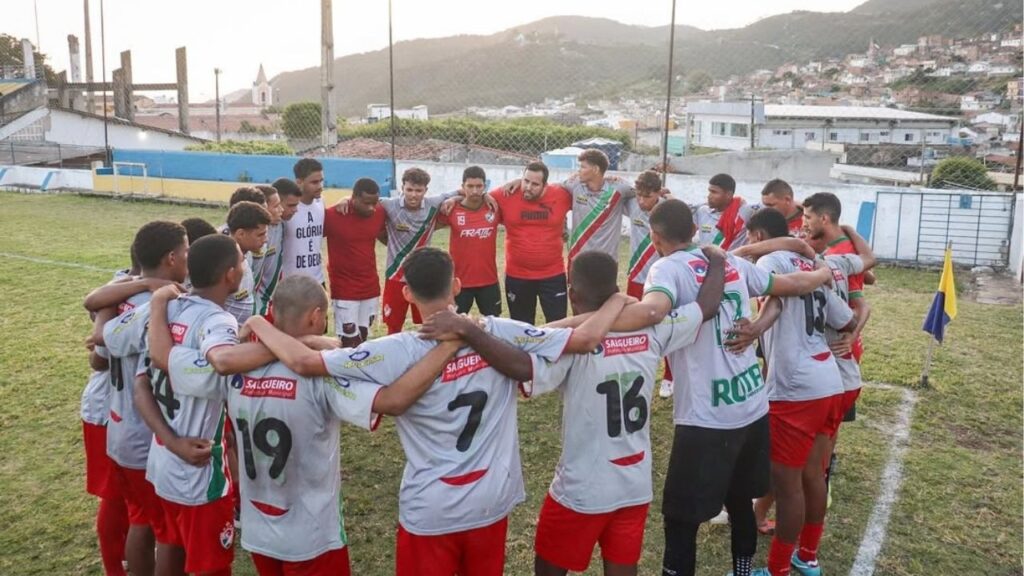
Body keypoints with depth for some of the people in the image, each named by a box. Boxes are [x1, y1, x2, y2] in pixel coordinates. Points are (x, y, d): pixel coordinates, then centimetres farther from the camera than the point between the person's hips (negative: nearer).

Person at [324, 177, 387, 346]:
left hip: (371, 288, 5)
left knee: (362, 338, 13)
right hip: (344, 291, -4)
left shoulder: (380, 213, -2)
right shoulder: (333, 216, -17)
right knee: (350, 341, -3)